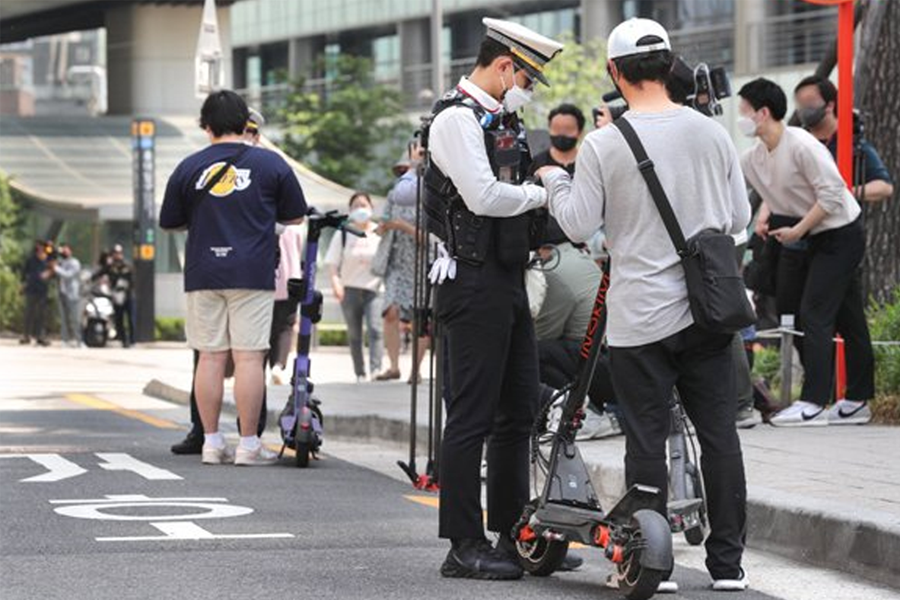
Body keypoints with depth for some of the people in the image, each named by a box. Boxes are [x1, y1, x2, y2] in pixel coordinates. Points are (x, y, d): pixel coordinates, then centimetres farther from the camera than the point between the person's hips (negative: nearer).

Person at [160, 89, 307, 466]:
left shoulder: (189, 168, 3)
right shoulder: (270, 164, 0)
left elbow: (169, 223, 10)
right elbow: (296, 217, 9)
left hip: (203, 275, 2)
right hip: (253, 274, -2)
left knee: (211, 357, 7)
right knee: (249, 357, -3)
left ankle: (211, 442, 8)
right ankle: (248, 445, -4)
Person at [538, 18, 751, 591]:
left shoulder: (604, 144, -10)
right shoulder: (712, 134, 1)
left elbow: (578, 225, -5)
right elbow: (740, 217, 9)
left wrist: (555, 179, 13)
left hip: (641, 316, -3)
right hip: (708, 308, 3)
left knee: (647, 441, 3)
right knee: (719, 433, 8)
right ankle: (728, 562, 11)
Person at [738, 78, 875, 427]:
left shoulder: (801, 145, -20)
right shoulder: (756, 156, 4)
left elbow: (832, 194, -23)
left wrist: (797, 231, -20)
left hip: (842, 234, -8)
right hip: (819, 239, 8)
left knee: (814, 314, -13)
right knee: (848, 319, 11)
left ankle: (812, 403, -13)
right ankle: (857, 402, 16)